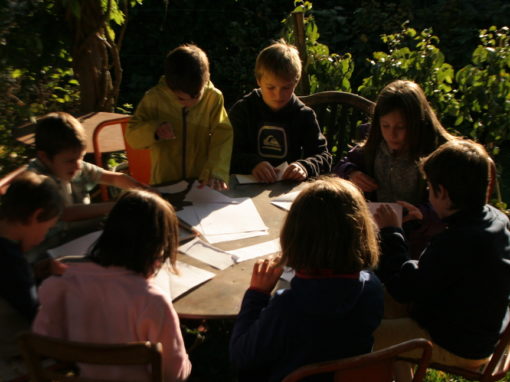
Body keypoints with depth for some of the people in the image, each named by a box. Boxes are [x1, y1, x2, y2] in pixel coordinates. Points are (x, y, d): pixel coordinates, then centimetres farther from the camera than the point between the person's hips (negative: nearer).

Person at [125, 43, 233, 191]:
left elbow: (223, 136, -9)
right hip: (165, 185, -1)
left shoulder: (213, 97, -3)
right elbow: (132, 137, 2)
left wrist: (216, 172, -24)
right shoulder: (155, 98, -4)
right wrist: (154, 130, -19)